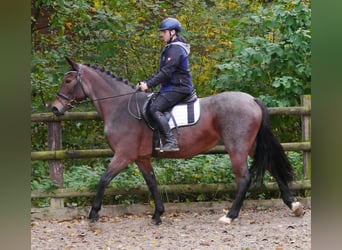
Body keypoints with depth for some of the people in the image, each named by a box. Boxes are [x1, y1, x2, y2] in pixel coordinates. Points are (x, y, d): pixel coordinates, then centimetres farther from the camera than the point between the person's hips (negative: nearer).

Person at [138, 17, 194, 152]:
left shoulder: (176, 49, -15)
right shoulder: (171, 48, 18)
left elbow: (166, 72, -22)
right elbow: (162, 71, 21)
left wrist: (149, 84, -20)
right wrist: (146, 82, 13)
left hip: (178, 88, -11)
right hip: (172, 87, 11)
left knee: (155, 109, -23)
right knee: (149, 104, 14)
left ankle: (171, 142, -28)